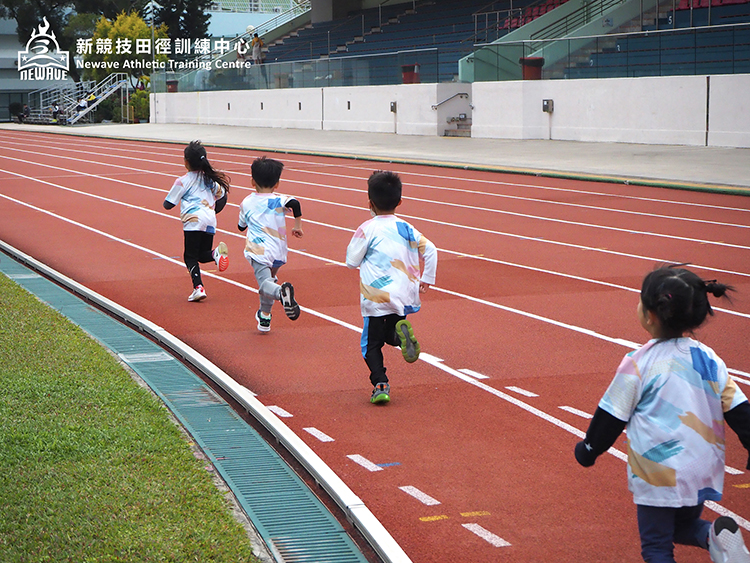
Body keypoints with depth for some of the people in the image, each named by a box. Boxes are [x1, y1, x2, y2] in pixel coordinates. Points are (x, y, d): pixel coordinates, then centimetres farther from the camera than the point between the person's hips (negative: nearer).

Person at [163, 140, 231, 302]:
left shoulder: (182, 181, 1)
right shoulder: (210, 179, 18)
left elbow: (168, 205, 5)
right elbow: (223, 195, 26)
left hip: (194, 220, -5)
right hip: (210, 221, 5)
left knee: (190, 256, 0)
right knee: (203, 254, 14)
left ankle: (198, 287, -18)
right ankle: (216, 252, -20)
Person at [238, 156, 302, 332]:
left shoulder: (246, 202, 13)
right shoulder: (279, 199, 6)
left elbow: (241, 227, 26)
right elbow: (295, 204, -16)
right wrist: (298, 226, -4)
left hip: (258, 250, -2)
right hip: (278, 251, 2)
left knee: (265, 283, -16)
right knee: (269, 278, 26)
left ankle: (281, 292, -52)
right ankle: (264, 317, 33)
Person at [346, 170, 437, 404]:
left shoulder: (367, 229, -7)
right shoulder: (406, 228, 7)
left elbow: (352, 260, -1)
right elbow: (430, 250, 8)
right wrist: (426, 279, 16)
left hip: (377, 298, -4)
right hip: (405, 295, 4)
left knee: (372, 344, 7)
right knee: (390, 334, 23)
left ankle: (380, 384, -11)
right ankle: (400, 332, -12)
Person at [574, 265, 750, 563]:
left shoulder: (638, 363, -11)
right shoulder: (710, 360, 1)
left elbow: (612, 415, -3)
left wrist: (588, 449, 13)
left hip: (658, 476, -4)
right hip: (704, 473, 5)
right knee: (684, 525, 26)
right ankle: (715, 534, -4)